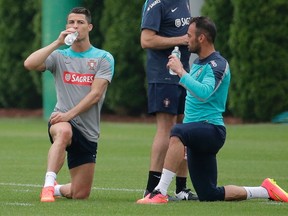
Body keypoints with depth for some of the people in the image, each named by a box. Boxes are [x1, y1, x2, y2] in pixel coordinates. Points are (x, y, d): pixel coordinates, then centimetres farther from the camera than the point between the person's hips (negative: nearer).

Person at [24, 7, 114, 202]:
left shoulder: (103, 58, 2)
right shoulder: (59, 56, 7)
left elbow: (95, 94, -9)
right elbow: (29, 64, -12)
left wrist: (70, 114, -21)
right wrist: (58, 42, -14)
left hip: (88, 131, 1)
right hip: (62, 122, -1)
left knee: (81, 195, 3)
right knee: (64, 132, -42)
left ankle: (56, 189, 35)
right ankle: (48, 185, -41)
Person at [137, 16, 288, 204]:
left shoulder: (217, 64, -11)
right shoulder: (197, 63, 16)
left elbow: (203, 93, -29)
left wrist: (181, 72, -25)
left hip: (212, 129, -10)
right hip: (198, 134, 10)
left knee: (178, 132, -40)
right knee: (209, 195, 9)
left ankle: (160, 193, -42)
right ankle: (266, 191, 23)